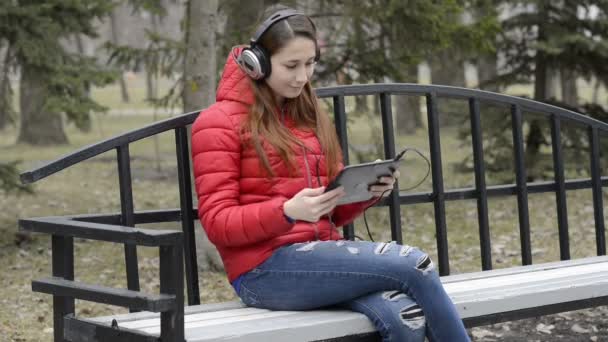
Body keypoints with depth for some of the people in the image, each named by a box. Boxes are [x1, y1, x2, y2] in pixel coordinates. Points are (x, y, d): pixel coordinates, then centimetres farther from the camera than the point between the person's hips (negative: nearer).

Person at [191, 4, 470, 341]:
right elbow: (218, 223, -8)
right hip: (265, 270, -6)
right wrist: (287, 211, -25)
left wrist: (367, 191, -4)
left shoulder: (311, 117, 19)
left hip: (320, 255, 6)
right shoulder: (219, 122, -1)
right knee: (414, 264, -23)